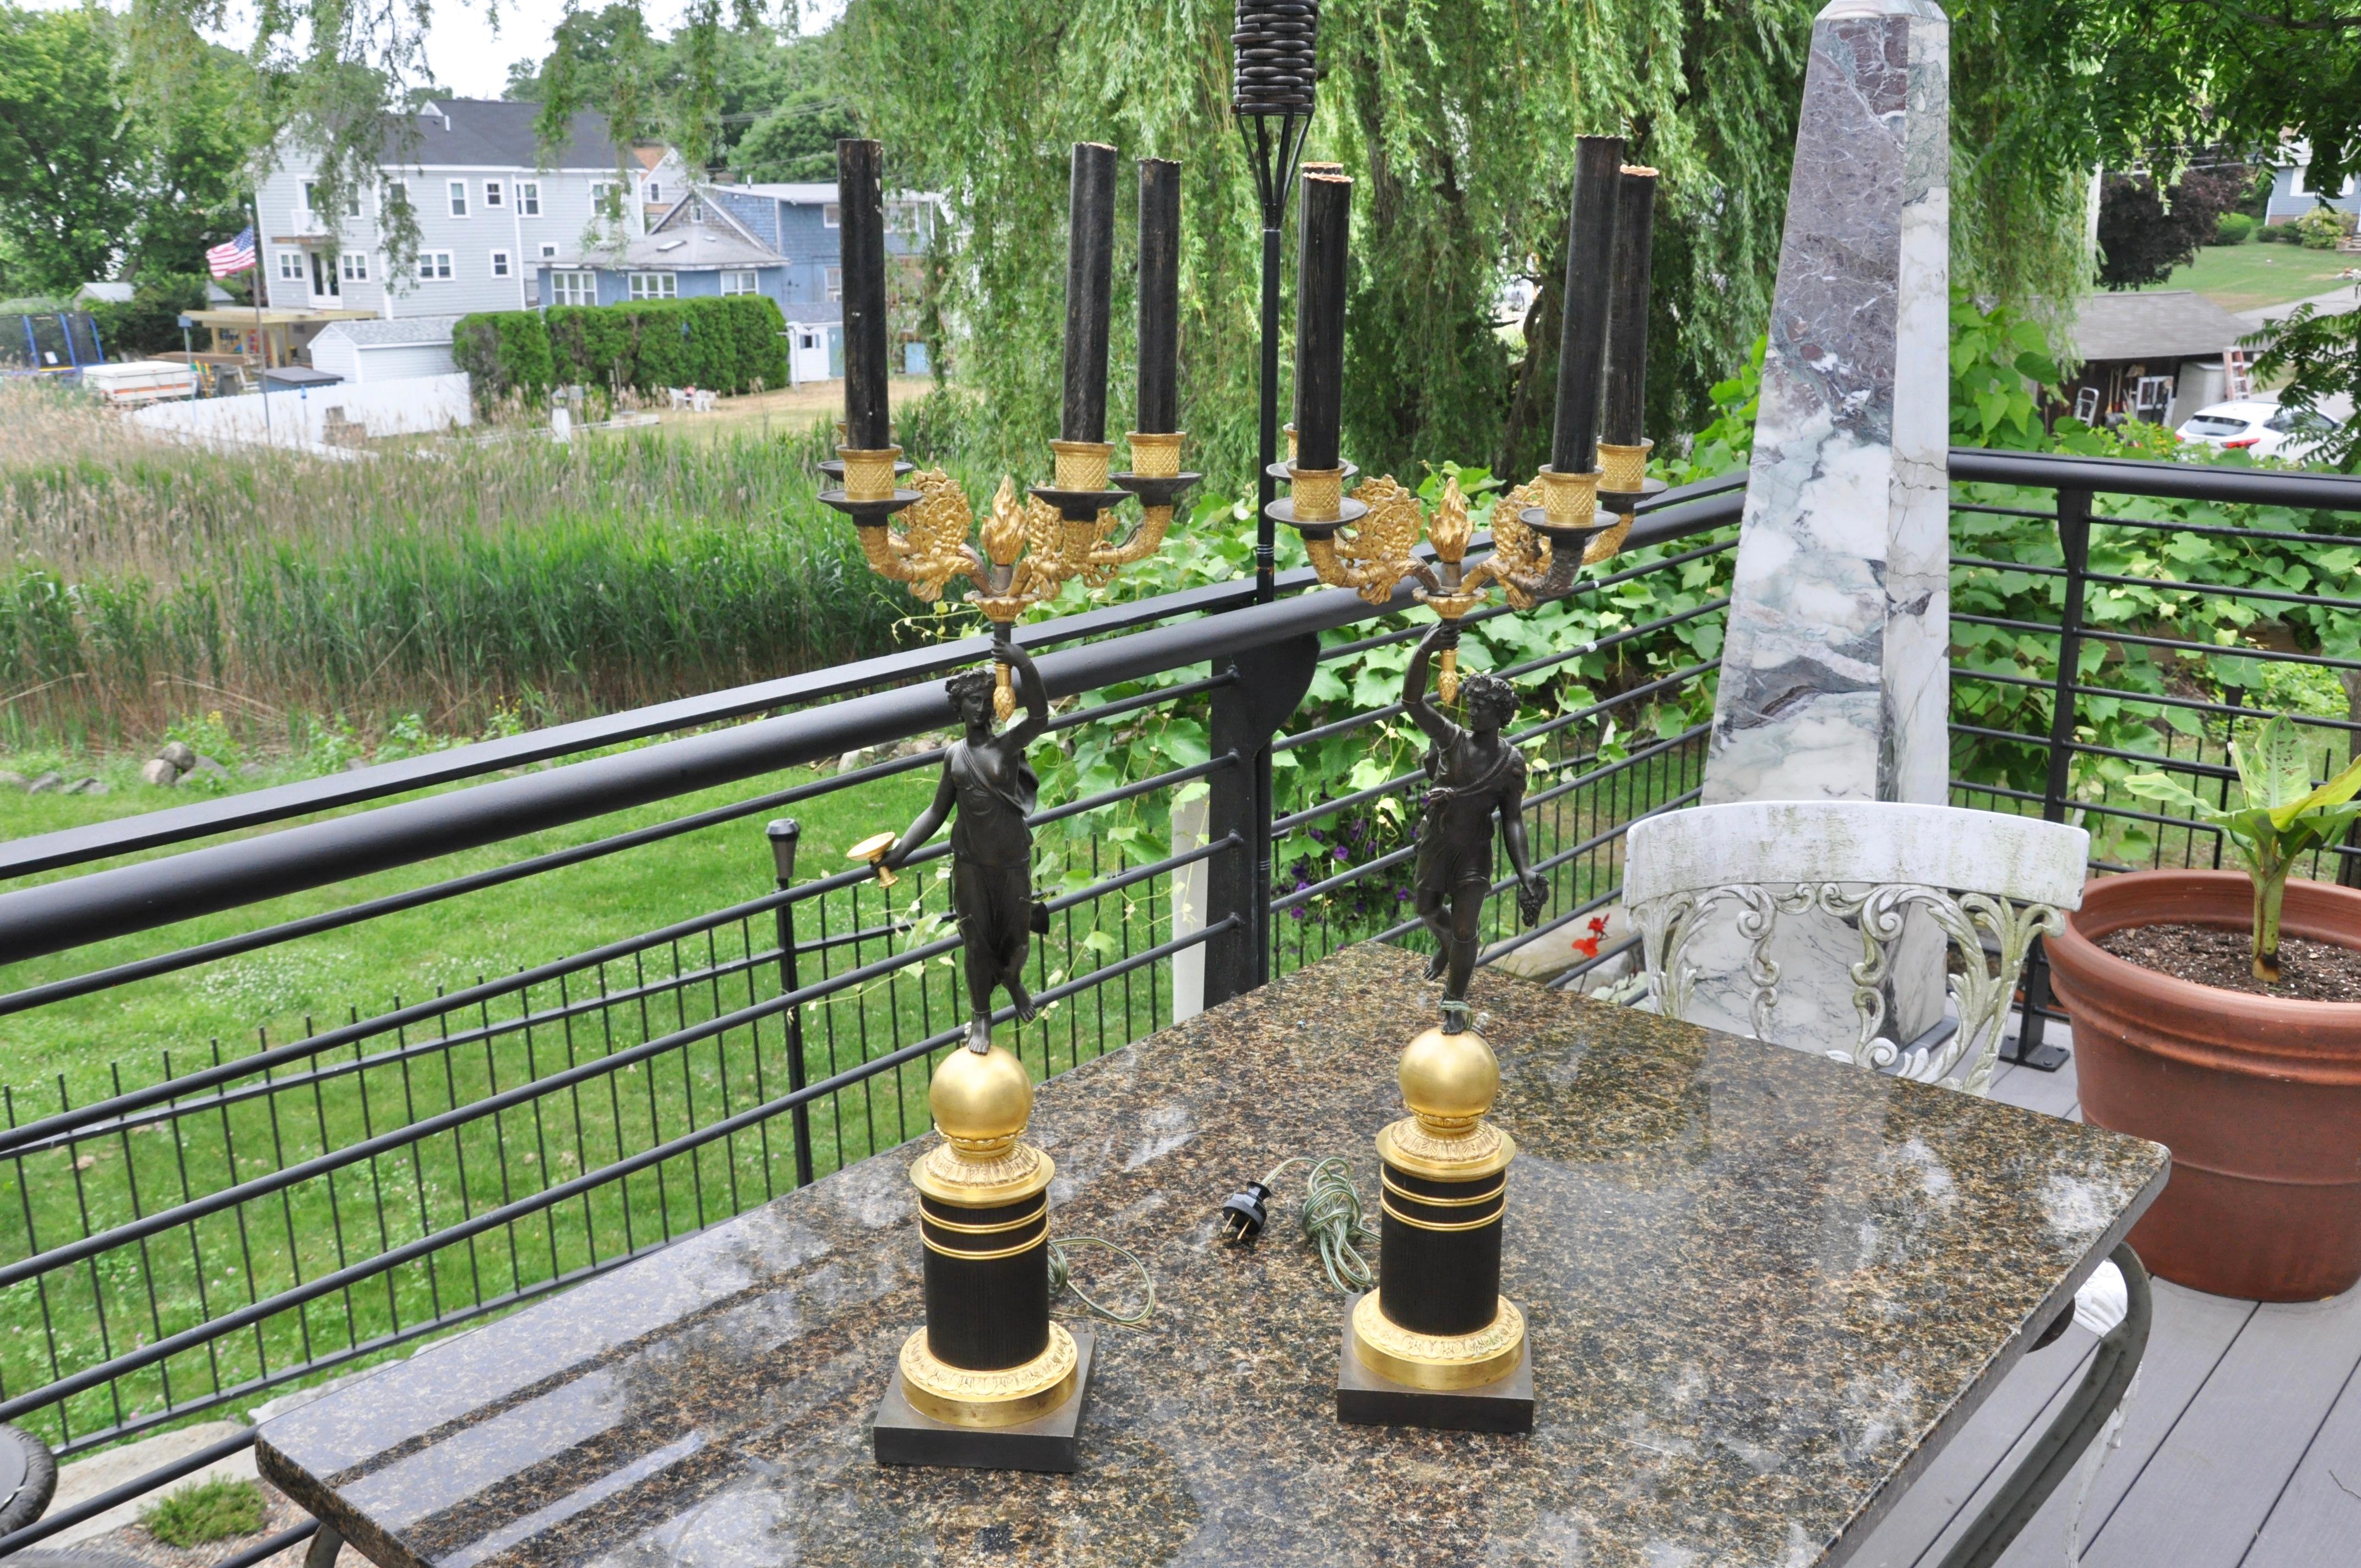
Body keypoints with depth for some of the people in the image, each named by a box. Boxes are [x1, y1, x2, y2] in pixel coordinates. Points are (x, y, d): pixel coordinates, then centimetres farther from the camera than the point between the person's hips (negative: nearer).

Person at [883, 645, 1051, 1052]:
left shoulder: (1008, 743, -10)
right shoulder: (954, 756, 0)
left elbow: (1040, 718, -31)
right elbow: (937, 812, 7)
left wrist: (1025, 667, -46)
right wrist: (900, 851, -3)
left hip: (1014, 862, -1)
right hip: (971, 864, 2)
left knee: (1017, 937, 13)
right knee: (977, 941, 8)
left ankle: (1013, 980, 47)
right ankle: (980, 1017, 25)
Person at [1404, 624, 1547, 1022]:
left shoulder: (1511, 762, -10)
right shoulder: (1453, 739, -9)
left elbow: (1513, 819, -8)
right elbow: (1411, 700, -22)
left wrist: (1525, 871, -19)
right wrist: (1425, 651, -37)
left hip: (1475, 850, -2)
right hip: (1436, 843, 3)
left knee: (1464, 930, 0)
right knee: (1427, 909, 22)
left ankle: (1455, 1002, 20)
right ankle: (1447, 945, 58)